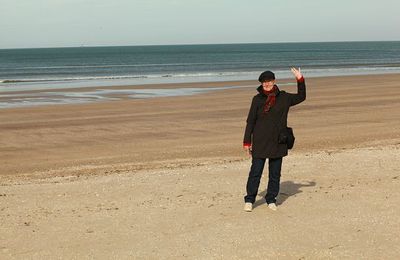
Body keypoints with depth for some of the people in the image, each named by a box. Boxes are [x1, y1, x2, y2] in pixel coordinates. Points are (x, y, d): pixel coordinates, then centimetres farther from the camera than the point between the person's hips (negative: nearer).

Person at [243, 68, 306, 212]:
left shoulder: (283, 97, 7)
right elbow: (250, 121, 2)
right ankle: (249, 200, 6)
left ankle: (271, 200, 18)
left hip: (278, 142, 2)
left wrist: (300, 80, 9)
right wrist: (247, 141, -1)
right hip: (260, 142, -2)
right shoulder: (257, 99, 1)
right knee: (255, 171, -3)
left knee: (275, 173, 7)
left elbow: (301, 97, 21)